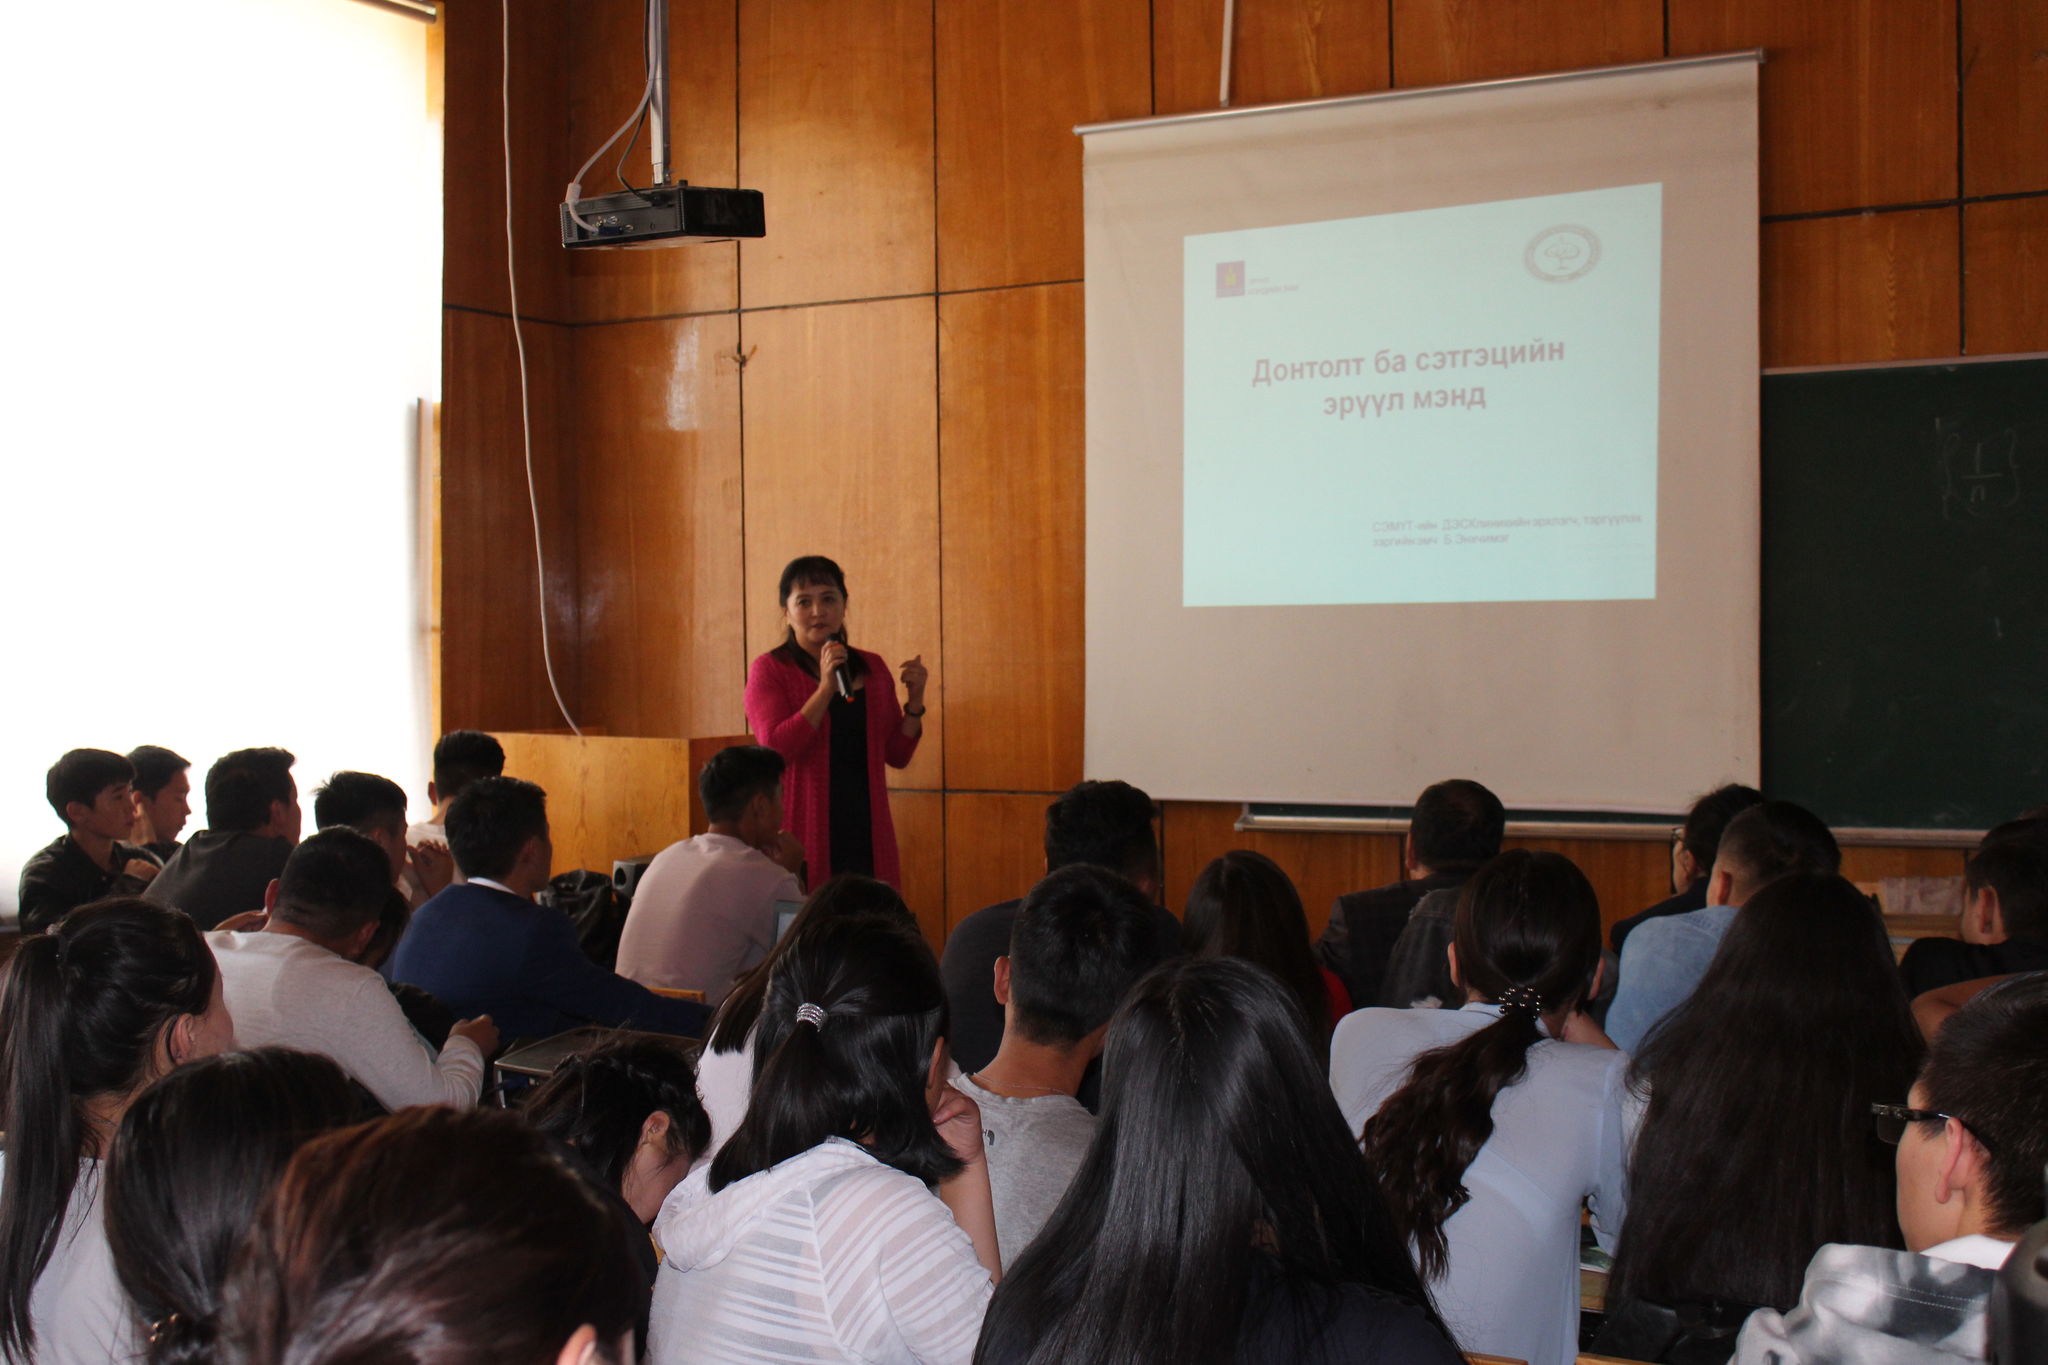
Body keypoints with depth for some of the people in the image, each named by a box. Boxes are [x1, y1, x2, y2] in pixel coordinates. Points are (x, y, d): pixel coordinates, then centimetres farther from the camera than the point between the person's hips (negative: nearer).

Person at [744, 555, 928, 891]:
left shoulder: (872, 668, 13)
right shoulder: (769, 670, 1)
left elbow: (897, 755, 15)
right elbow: (776, 748, -13)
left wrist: (914, 700, 1)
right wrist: (825, 688, -16)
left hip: (867, 834, 4)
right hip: (805, 834, -3)